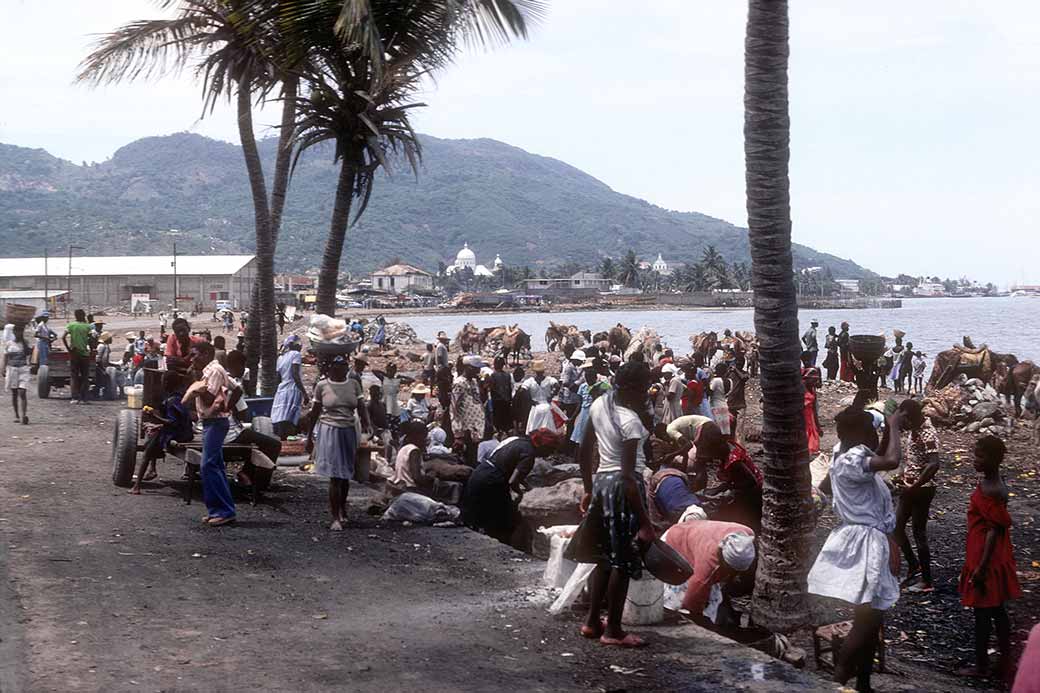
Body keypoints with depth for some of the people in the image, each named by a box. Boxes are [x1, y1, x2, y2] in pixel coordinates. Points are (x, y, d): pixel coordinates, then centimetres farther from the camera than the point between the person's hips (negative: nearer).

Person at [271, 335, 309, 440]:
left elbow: (278, 378, 18)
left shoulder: (281, 357, 18)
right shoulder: (296, 354, -4)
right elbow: (295, 375, -14)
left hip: (281, 392, 8)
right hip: (292, 391, -8)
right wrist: (304, 393, -15)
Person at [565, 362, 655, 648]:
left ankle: (592, 622, 27)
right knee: (623, 561, 2)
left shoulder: (599, 404, 3)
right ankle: (613, 631, 10)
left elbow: (585, 449, 12)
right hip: (622, 486, -8)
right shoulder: (630, 421, -21)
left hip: (601, 481, 8)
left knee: (606, 556, 19)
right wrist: (645, 522, -19)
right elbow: (628, 475, -22)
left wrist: (588, 489, 22)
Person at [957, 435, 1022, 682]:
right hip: (995, 557, 9)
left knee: (982, 612, 4)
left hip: (986, 558, -9)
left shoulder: (991, 490, -24)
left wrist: (981, 566, -21)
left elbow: (994, 530, -23)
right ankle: (1005, 664, 25)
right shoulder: (992, 482, 5)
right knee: (998, 611, 16)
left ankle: (982, 666, 17)